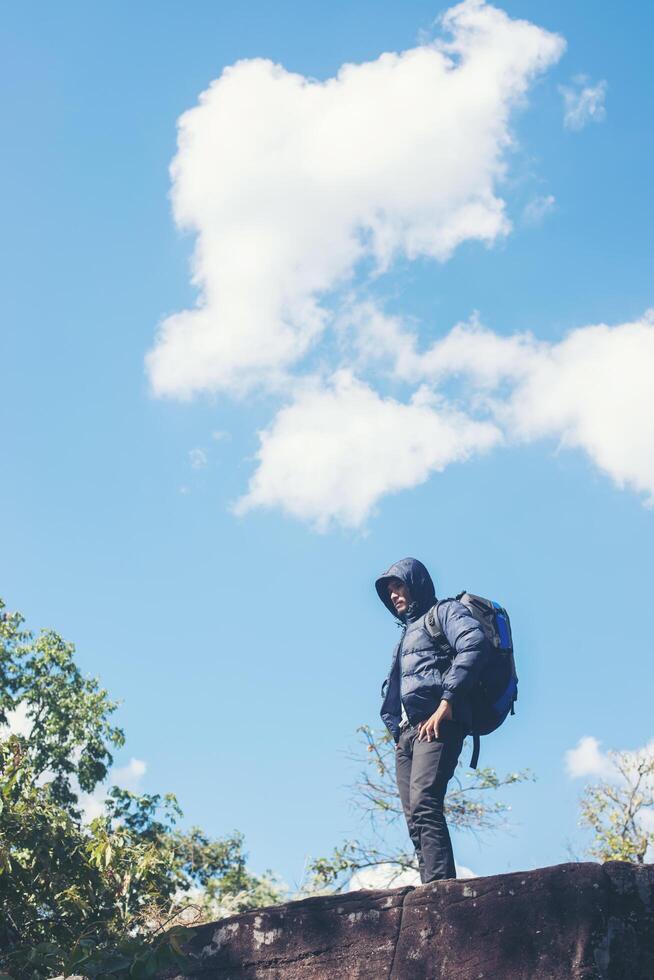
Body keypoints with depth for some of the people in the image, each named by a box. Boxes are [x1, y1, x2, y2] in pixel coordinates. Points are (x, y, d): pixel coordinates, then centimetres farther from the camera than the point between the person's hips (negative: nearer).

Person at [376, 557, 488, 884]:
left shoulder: (445, 611, 10)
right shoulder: (407, 634, 35)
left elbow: (474, 644, -11)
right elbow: (391, 688, 27)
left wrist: (447, 702, -18)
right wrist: (396, 729, 7)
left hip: (437, 724, -9)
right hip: (407, 731, 9)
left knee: (423, 805, -25)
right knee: (415, 819, -2)